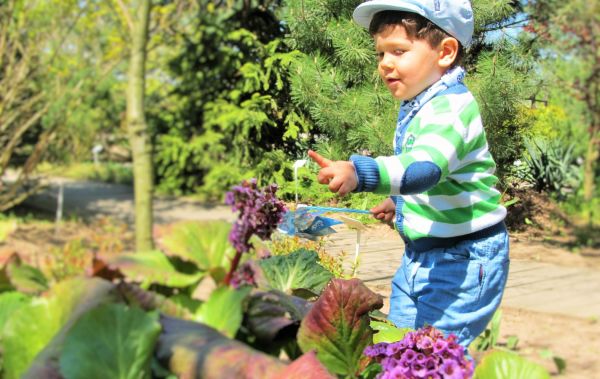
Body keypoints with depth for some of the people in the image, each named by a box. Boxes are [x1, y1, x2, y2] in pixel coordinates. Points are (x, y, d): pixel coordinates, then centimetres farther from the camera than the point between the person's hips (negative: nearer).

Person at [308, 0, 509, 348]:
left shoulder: (451, 107, -25)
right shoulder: (416, 105, 6)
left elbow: (424, 167, -44)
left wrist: (359, 173, -58)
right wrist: (400, 202, 14)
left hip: (463, 258, -10)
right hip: (421, 253, 10)